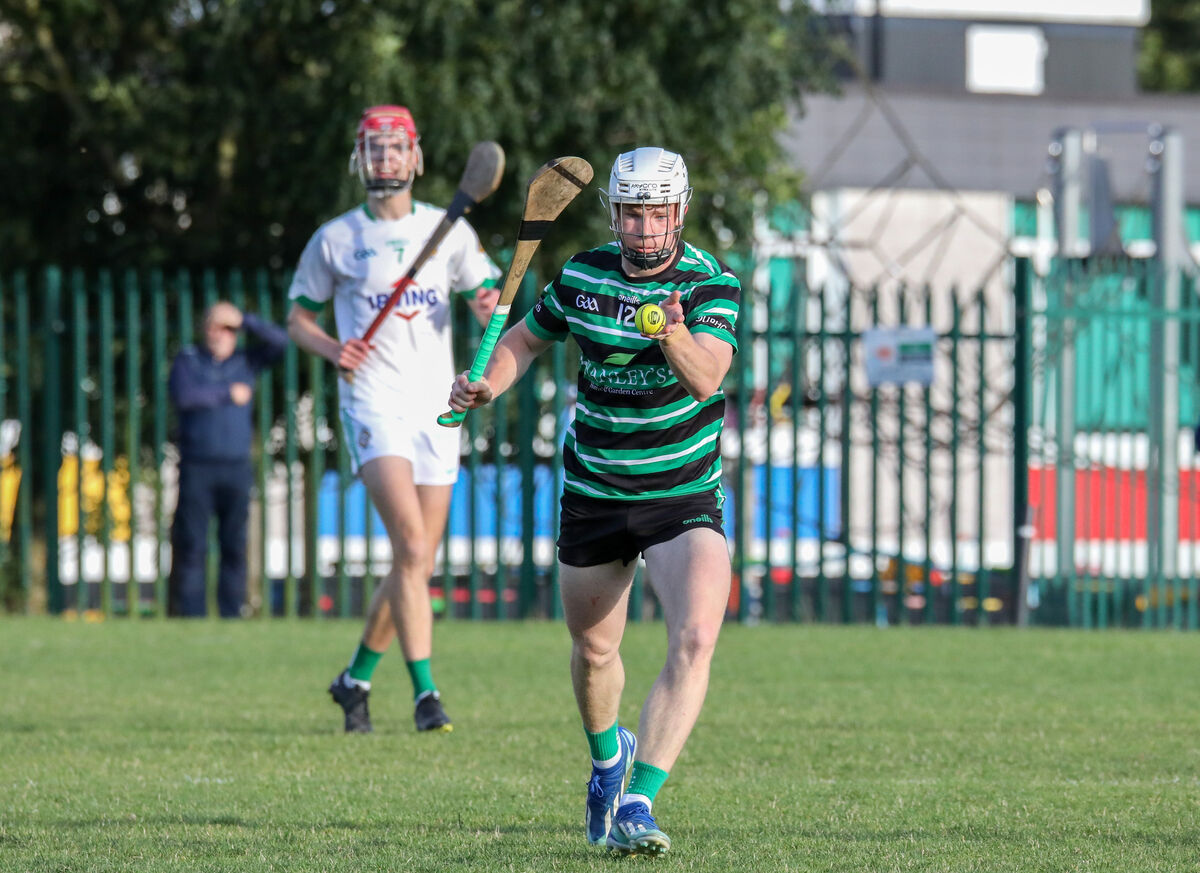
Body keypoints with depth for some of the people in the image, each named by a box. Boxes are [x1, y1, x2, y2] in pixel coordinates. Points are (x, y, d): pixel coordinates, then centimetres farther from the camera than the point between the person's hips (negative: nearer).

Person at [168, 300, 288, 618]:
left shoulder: (245, 362, 13)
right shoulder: (188, 360, 8)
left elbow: (280, 342, 0)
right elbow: (182, 395, -9)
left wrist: (244, 320, -4)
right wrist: (227, 395, -5)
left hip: (236, 469, 2)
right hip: (196, 469, -2)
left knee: (235, 547, 0)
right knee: (192, 546, -6)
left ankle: (231, 614, 3)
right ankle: (191, 614, -5)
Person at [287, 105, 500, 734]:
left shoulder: (449, 230, 10)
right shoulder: (335, 239, 5)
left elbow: (485, 302, 10)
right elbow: (298, 318, 11)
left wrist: (489, 307, -14)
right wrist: (331, 349, -9)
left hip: (436, 406, 4)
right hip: (373, 404, -4)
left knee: (417, 563, 5)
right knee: (412, 545, -21)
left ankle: (355, 677, 24)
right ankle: (425, 691, -22)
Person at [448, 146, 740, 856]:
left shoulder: (712, 284, -13)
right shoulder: (584, 276, -2)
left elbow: (706, 377, -29)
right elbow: (526, 339, 16)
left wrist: (675, 334, -49)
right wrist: (486, 385, -3)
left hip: (686, 498, -3)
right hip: (593, 496, 3)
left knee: (695, 640, -24)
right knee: (593, 650, 16)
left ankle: (637, 804, -25)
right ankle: (608, 755, 47)